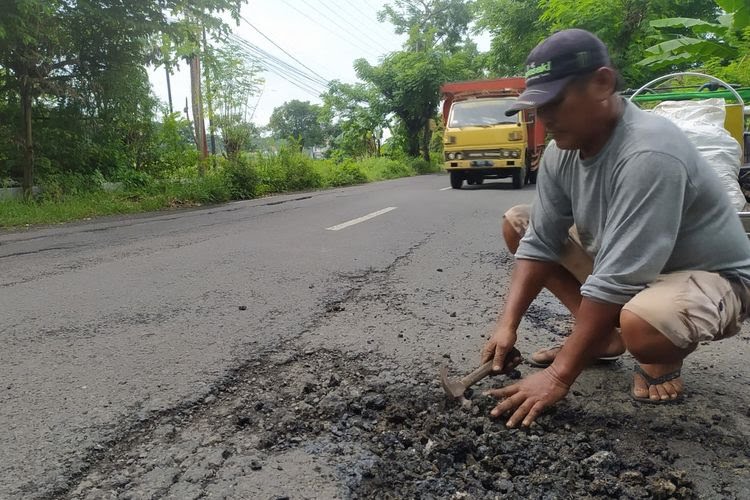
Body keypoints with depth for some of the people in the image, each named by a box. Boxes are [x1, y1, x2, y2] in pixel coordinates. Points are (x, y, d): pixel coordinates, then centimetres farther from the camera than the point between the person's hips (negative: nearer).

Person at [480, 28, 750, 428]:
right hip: (619, 261, 8)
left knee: (640, 322, -42)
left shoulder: (648, 154, -34)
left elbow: (614, 284, -34)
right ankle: (604, 336, 6)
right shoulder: (561, 150, -10)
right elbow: (539, 242, -6)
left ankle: (664, 360, -1)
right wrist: (508, 324, -15)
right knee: (516, 223, 2)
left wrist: (559, 376, -30)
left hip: (710, 276, -8)